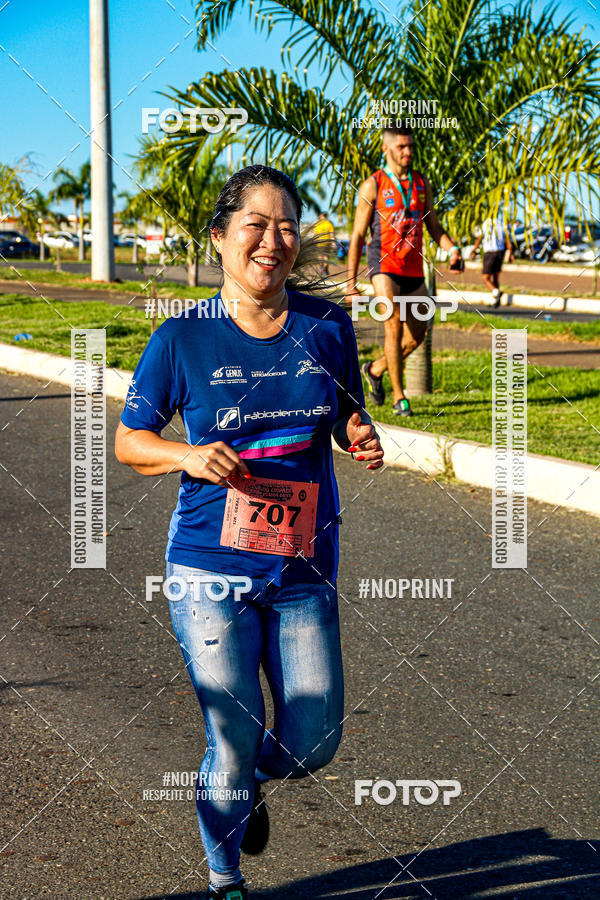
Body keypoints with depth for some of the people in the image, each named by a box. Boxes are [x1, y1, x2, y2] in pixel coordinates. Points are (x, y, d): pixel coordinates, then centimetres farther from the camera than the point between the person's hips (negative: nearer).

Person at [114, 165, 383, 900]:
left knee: (313, 743, 7)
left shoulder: (327, 326, 1)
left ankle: (247, 785, 43)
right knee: (233, 741, 1)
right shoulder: (183, 337, -7)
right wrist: (188, 456, -18)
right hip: (212, 572, -3)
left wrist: (362, 438, -6)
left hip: (305, 570, 3)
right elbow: (129, 440, 1)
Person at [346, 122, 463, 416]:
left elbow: (434, 226, 16)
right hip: (384, 264, -5)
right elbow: (358, 235, -1)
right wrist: (350, 283, -5)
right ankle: (399, 398, -12)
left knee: (416, 335, 9)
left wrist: (452, 249, -6)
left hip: (414, 270, 5)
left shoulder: (422, 184, 11)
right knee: (394, 326, -19)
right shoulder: (372, 186, -2)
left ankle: (375, 369, 33)